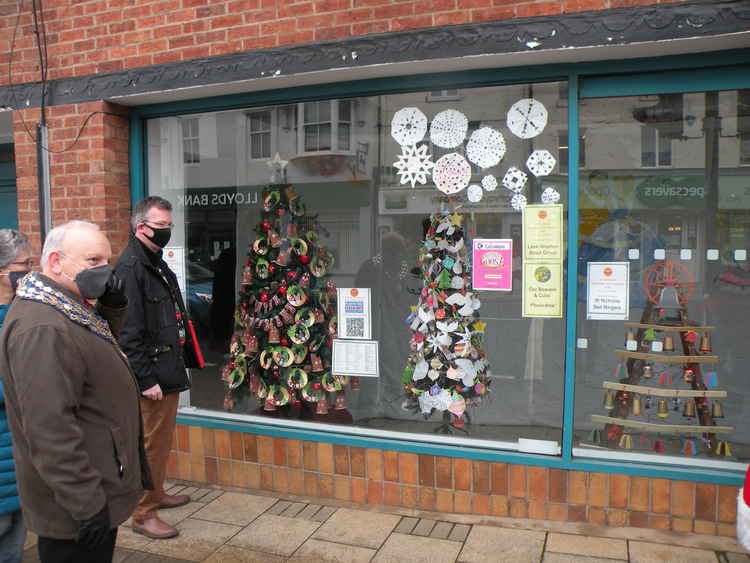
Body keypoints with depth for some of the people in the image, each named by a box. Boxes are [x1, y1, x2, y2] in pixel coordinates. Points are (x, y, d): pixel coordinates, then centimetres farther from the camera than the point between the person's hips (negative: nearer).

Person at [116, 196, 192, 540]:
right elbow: (129, 331, -21)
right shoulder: (130, 267, -15)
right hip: (151, 378, -9)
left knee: (162, 440, 20)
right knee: (149, 444, 1)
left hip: (168, 373, 9)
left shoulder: (158, 266, 15)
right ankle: (143, 514, 14)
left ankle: (156, 494, 36)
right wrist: (147, 379, -21)